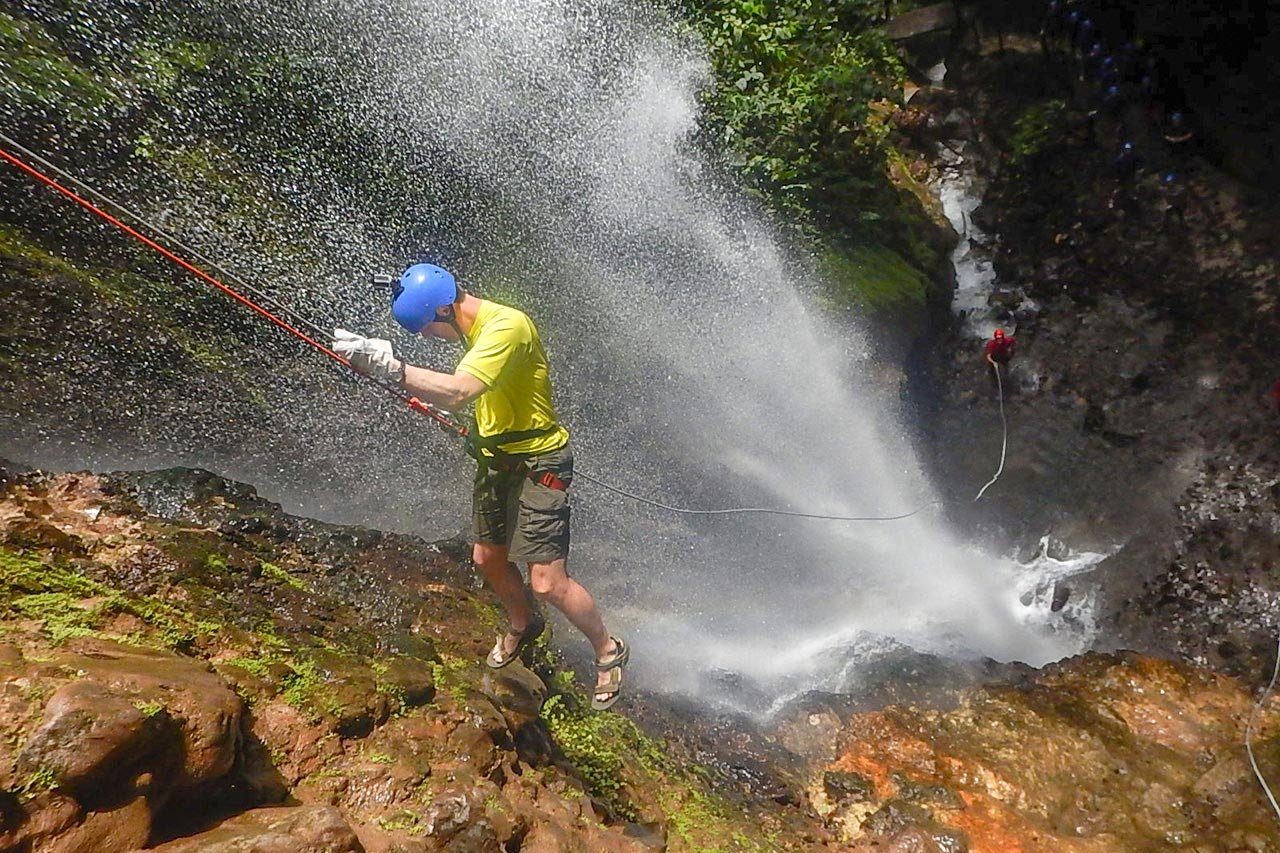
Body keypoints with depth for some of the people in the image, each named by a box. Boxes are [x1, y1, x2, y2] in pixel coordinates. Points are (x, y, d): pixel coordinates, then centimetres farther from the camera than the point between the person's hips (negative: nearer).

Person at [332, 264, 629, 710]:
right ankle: (522, 625, 49)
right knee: (488, 558, 21)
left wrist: (390, 366, -40)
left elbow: (456, 393, -38)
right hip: (496, 458, 10)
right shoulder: (477, 327, 6)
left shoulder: (506, 327, -25)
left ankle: (609, 650, 16)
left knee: (547, 583, -10)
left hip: (537, 462, -9)